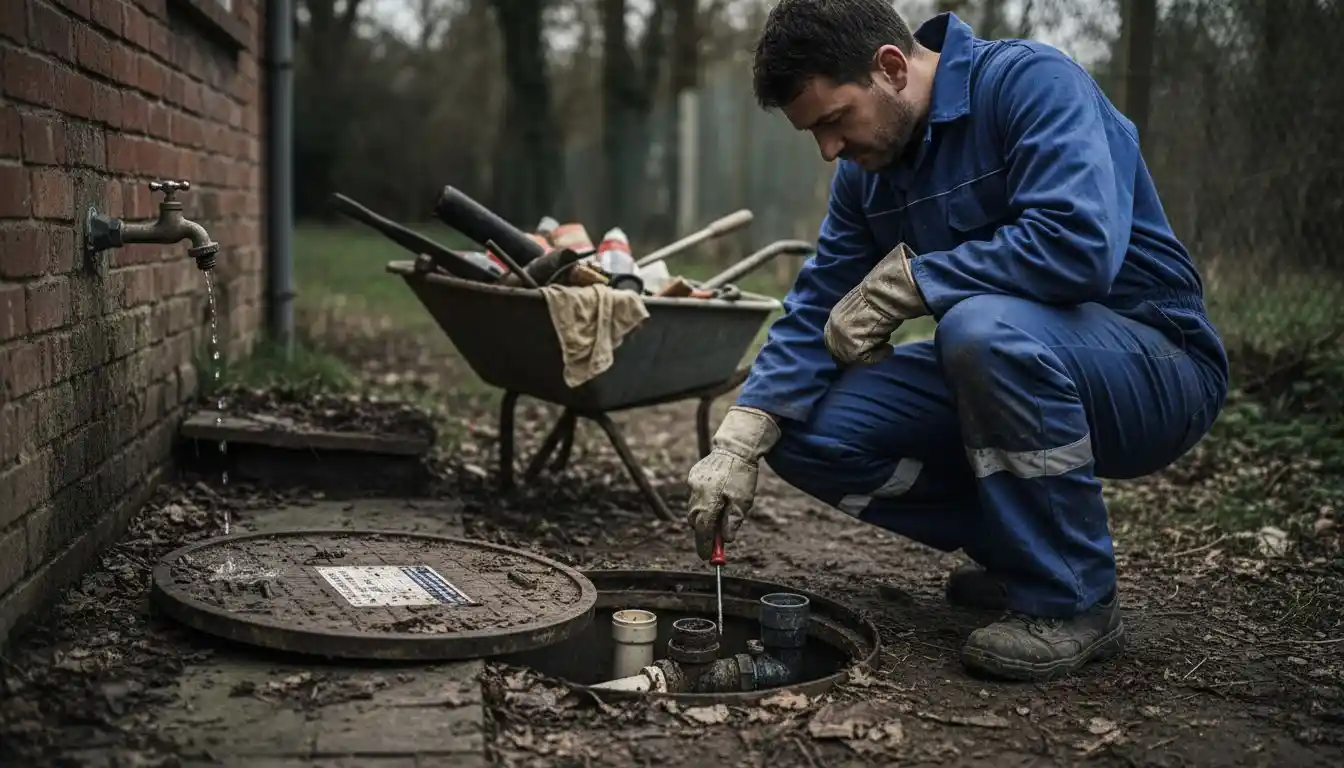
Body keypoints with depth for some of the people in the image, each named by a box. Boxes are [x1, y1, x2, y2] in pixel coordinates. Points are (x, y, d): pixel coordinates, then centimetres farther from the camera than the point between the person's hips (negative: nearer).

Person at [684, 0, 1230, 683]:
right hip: (1011, 371, 7)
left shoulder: (1031, 82, -19)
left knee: (984, 326, -38)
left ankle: (1073, 603, -18)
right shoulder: (867, 167, 4)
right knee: (804, 432, -7)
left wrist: (903, 281, -23)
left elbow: (1080, 243, -34)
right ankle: (1019, 547, 7)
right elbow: (819, 309, 3)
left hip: (1156, 367, -7)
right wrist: (739, 443, -11)